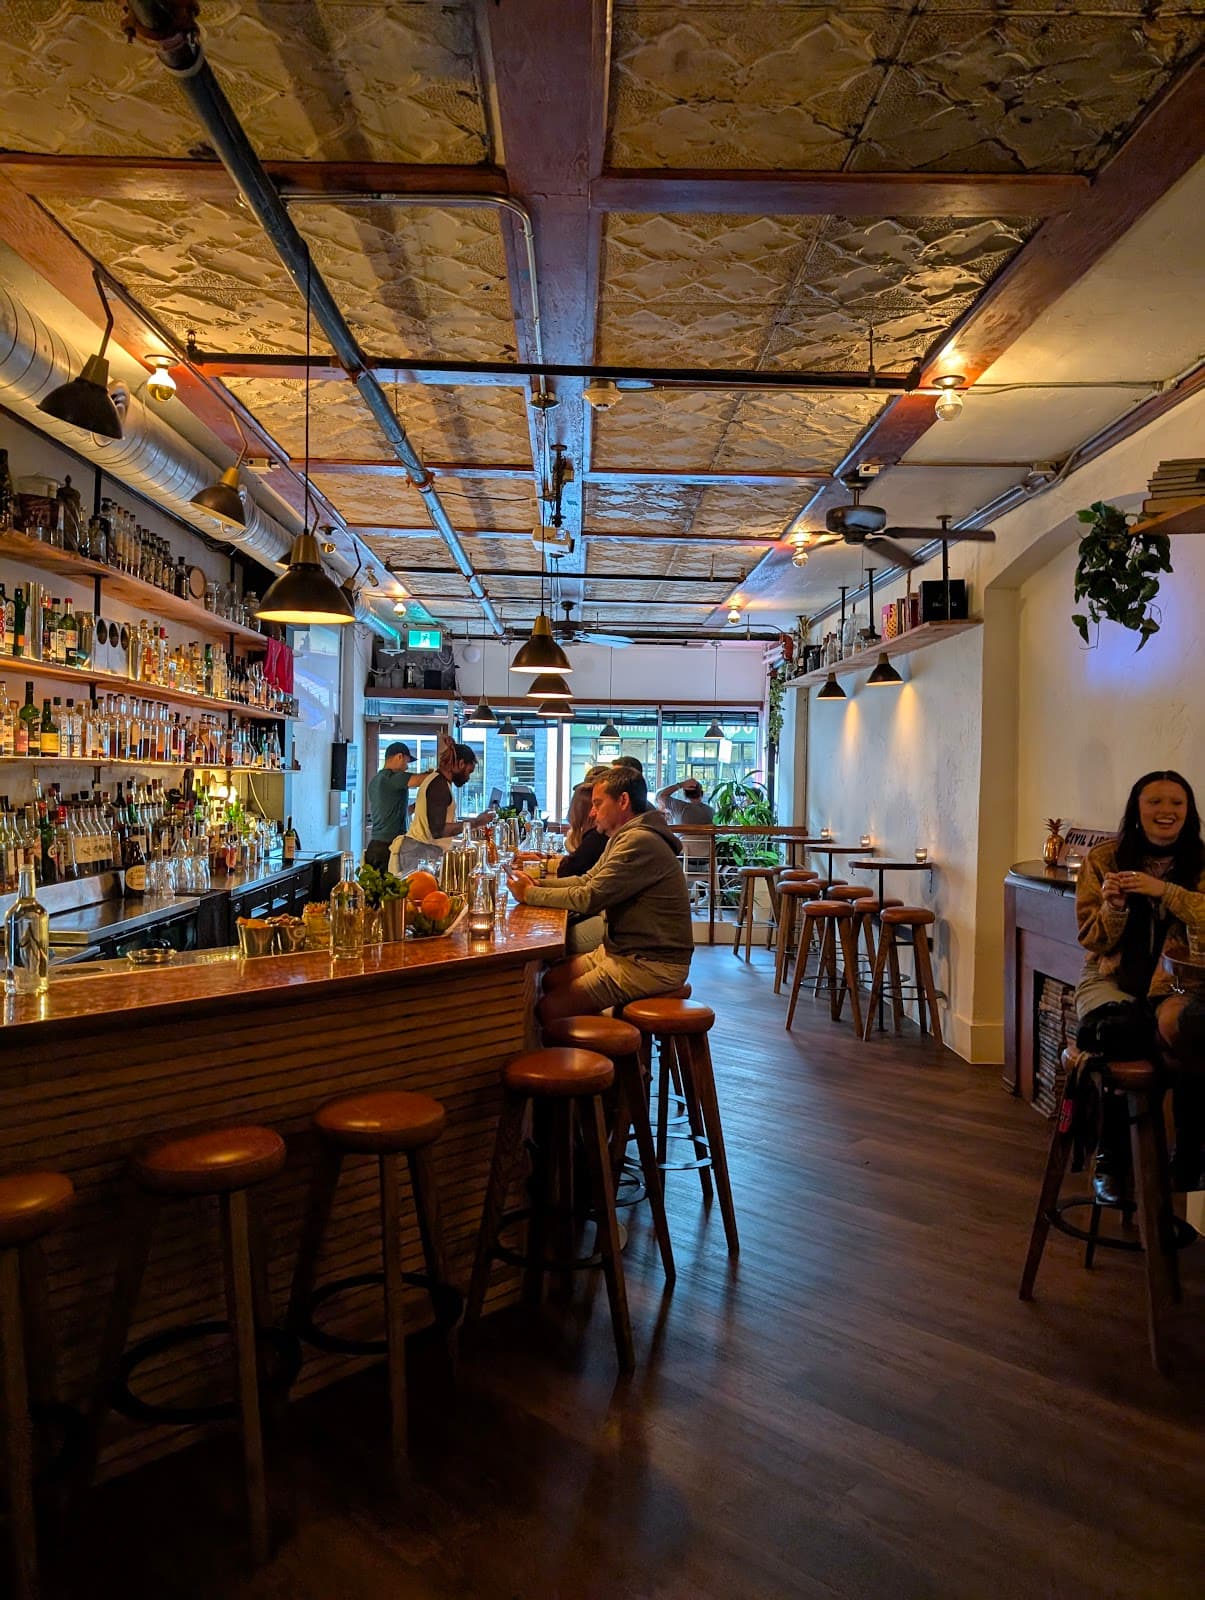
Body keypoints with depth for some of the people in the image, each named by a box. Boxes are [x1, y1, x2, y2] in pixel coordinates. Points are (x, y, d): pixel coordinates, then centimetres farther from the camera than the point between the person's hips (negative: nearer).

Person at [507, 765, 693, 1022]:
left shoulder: (640, 842, -21)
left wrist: (531, 894, -9)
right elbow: (587, 880, 15)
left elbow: (588, 898, -21)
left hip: (651, 964, -10)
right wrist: (538, 884, 0)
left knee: (549, 1009, -15)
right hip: (623, 951, 11)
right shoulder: (622, 838, 15)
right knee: (550, 981, 11)